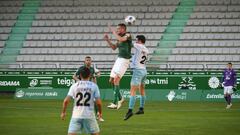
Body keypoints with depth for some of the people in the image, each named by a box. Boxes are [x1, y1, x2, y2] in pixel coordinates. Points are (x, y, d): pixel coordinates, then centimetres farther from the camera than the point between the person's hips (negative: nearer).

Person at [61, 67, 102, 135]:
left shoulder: (74, 86, 2)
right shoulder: (94, 86, 1)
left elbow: (66, 101, -4)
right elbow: (98, 102, -4)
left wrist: (63, 112, 10)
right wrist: (100, 112, 14)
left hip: (76, 115, 0)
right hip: (89, 115, 0)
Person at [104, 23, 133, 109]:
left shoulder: (127, 35, -9)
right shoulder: (120, 37, 15)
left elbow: (121, 39, -29)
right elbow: (114, 47, 25)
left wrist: (113, 31, -16)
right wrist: (108, 40, 12)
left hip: (124, 60, -9)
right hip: (119, 59, 9)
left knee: (116, 79, -19)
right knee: (111, 80, 11)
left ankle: (115, 103, -21)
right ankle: (120, 98, 27)